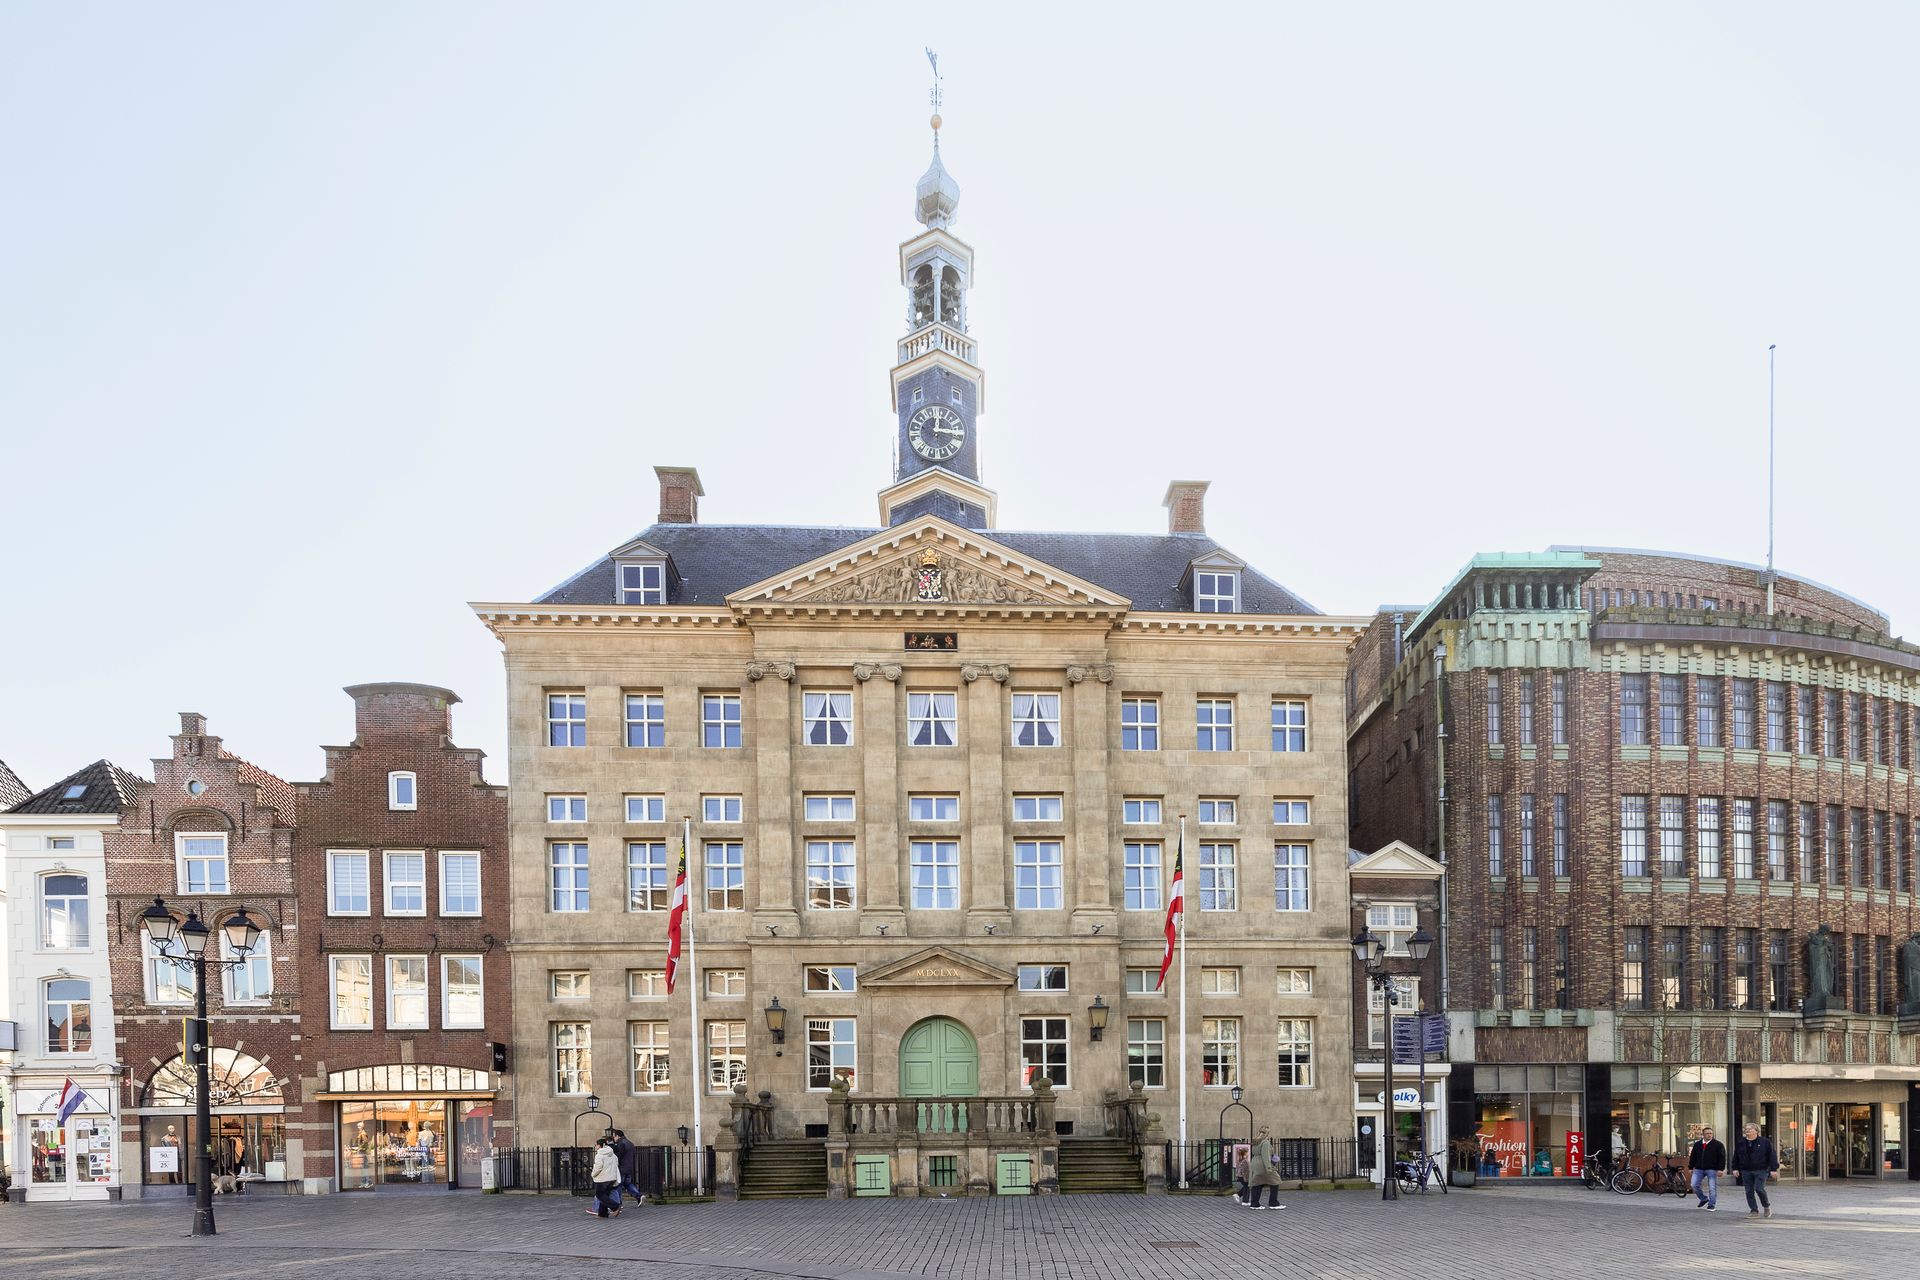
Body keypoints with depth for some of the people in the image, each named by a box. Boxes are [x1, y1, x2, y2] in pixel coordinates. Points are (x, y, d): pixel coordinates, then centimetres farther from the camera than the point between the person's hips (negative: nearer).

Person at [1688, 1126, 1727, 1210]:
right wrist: (1690, 1167, 12)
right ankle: (1704, 1199, 19)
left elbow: (1722, 1158, -5)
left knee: (1712, 1188, -4)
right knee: (1694, 1185, -2)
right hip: (1698, 1169, 4)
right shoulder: (1697, 1144, 11)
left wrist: (1721, 1169, -13)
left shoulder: (1718, 1144, -1)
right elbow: (1693, 1157, 16)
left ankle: (1711, 1205, 6)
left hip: (1712, 1169, -4)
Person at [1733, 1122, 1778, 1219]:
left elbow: (1772, 1155, -1)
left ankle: (1766, 1206, 13)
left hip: (1761, 1170, -4)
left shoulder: (1765, 1142, -1)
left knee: (1759, 1189, -13)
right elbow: (1736, 1157, 17)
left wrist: (1773, 1169, -6)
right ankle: (1754, 1211, 10)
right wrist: (1735, 1168, 11)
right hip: (1746, 1171, 4)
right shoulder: (1740, 1143, 11)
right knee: (1749, 1192, 2)